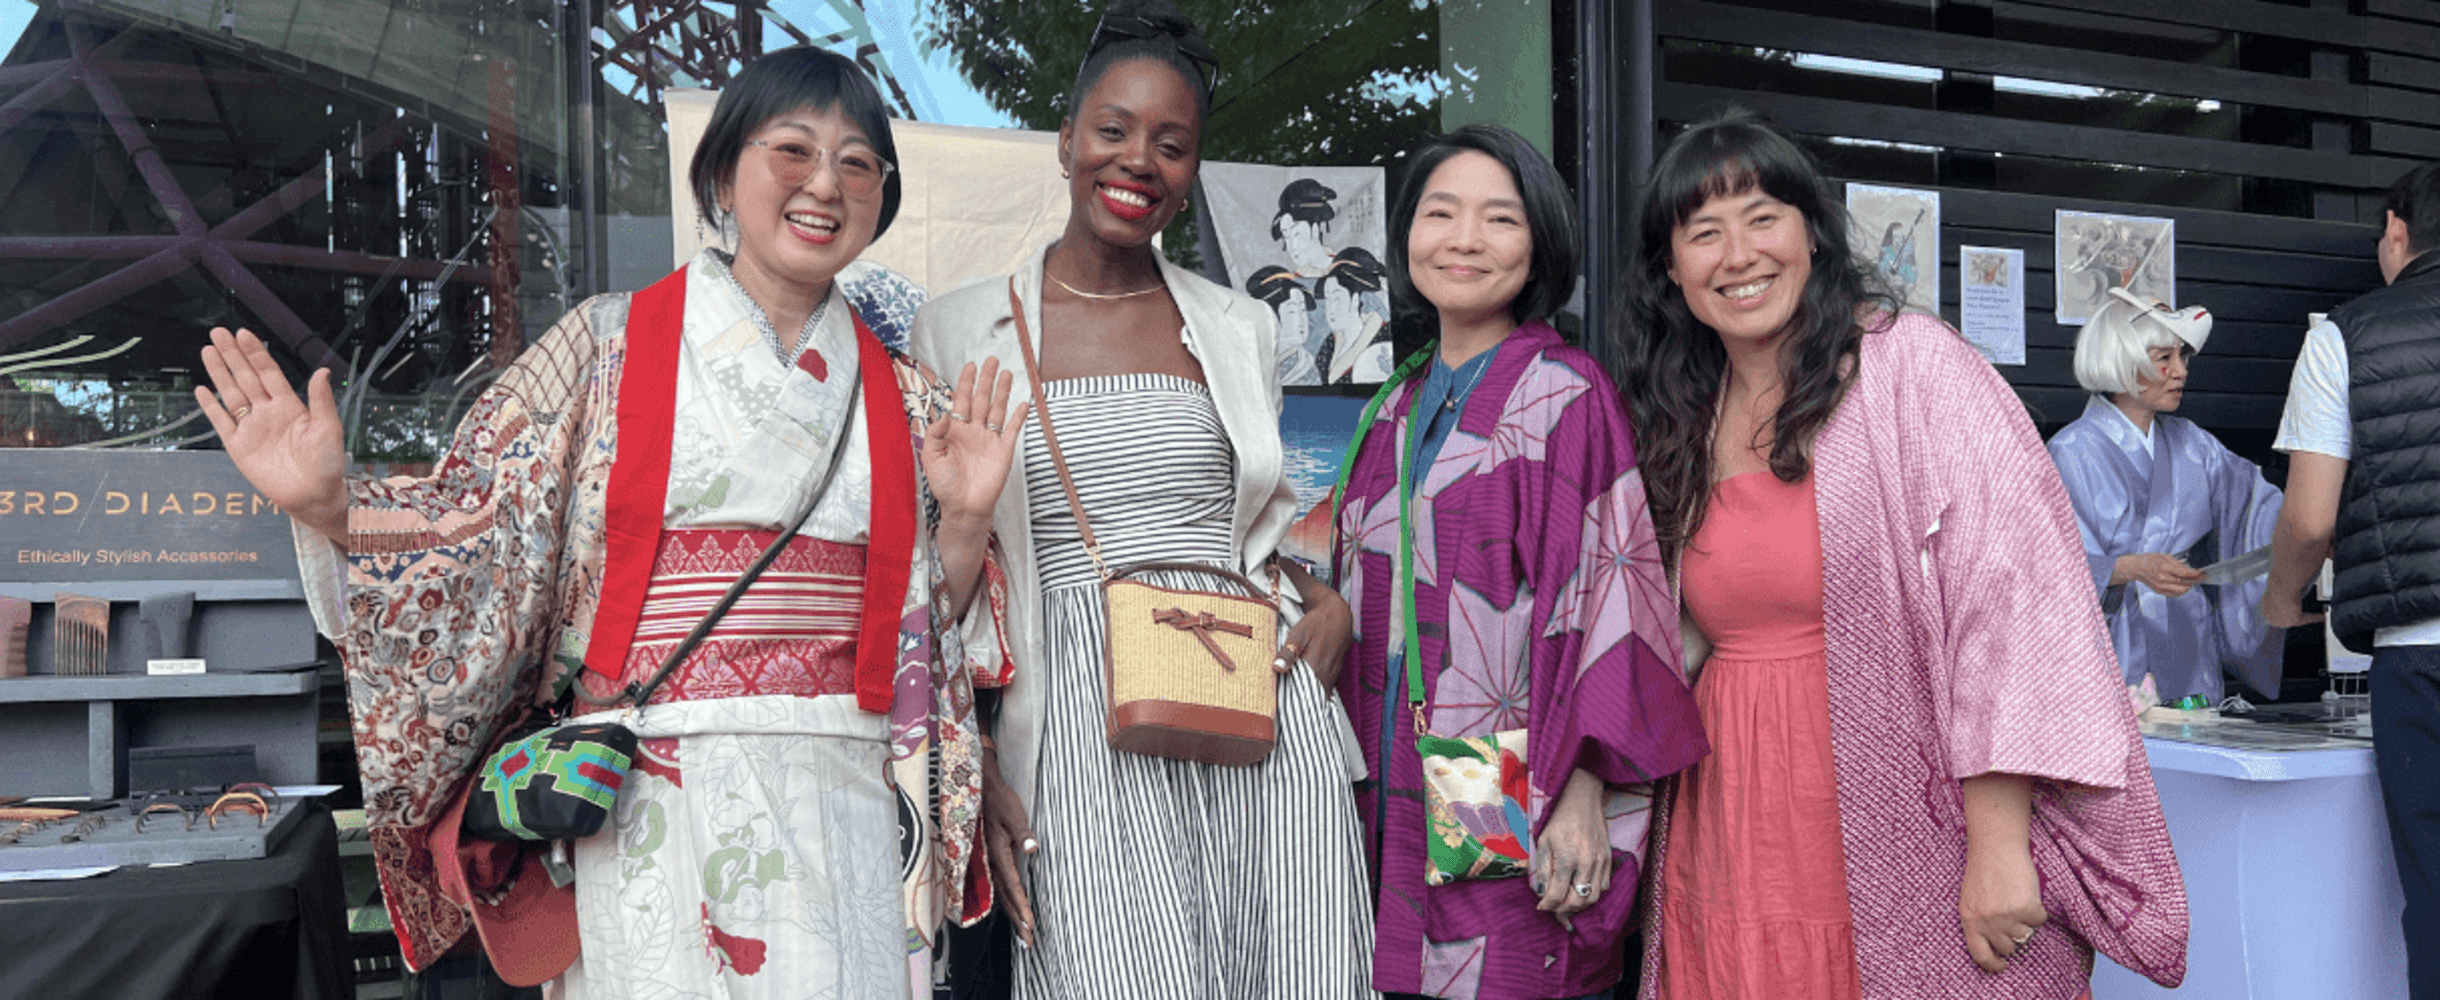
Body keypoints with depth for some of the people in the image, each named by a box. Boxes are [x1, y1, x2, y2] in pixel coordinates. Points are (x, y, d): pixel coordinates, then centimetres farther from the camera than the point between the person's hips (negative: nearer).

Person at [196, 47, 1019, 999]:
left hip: (845, 809, 3)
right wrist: (329, 507, -18)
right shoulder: (613, 344, 3)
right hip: (655, 811, -2)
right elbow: (493, 525, -3)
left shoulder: (904, 404, 10)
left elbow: (929, 633, 10)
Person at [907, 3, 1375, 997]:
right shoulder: (962, 330, 7)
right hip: (1084, 725, -2)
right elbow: (945, 572, 6)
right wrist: (971, 774, -3)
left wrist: (1327, 603, 3)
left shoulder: (1239, 328, 14)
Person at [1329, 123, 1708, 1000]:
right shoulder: (1398, 407, 12)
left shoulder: (1568, 394, -8)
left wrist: (1583, 793, -18)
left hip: (1517, 814, -6)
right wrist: (1354, 779, 17)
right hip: (1397, 799, 6)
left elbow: (1609, 591, -13)